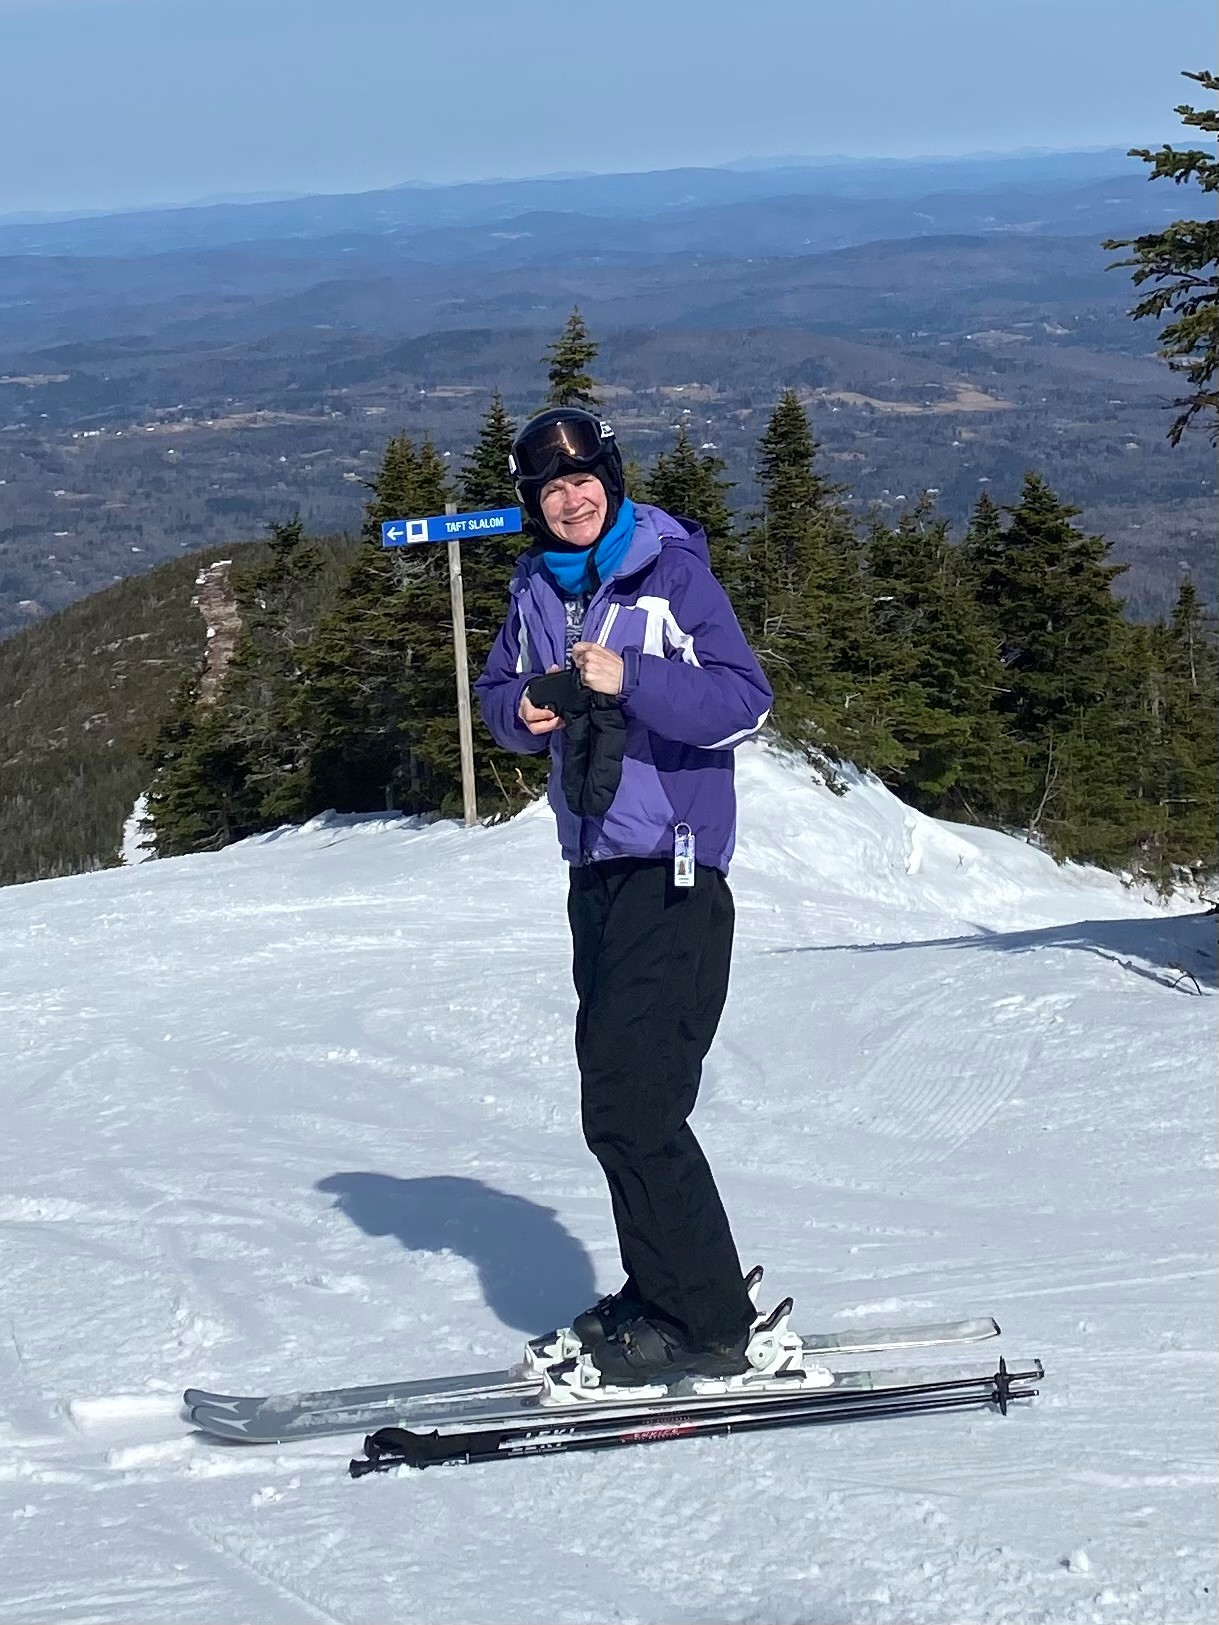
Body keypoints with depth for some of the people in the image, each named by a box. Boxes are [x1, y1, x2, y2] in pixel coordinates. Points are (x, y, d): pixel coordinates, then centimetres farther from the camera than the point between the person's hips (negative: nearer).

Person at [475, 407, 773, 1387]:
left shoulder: (671, 573, -10)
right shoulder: (538, 590, 10)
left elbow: (745, 703, -15)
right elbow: (498, 690, 20)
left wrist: (628, 680, -25)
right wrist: (523, 710, -3)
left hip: (674, 869, -8)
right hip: (595, 866, 8)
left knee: (629, 1104, -11)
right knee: (621, 1094, 12)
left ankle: (704, 1324, -3)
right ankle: (667, 1298, 23)